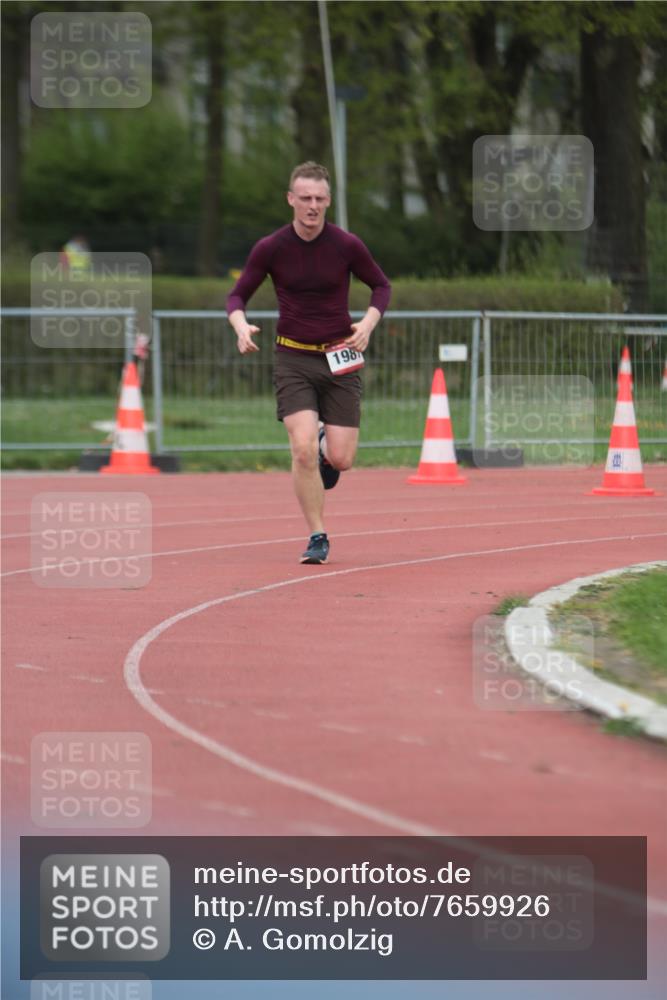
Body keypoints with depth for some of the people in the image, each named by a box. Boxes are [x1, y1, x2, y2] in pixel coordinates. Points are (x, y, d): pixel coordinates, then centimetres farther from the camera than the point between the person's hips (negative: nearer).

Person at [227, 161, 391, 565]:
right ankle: (318, 538, -4)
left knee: (340, 459, -3)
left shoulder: (347, 246, -6)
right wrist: (241, 326, -18)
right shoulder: (270, 249, -6)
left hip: (340, 359, 1)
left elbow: (381, 286, 8)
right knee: (303, 451, -17)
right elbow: (238, 295, 3)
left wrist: (369, 323, -10)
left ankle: (326, 447, 36)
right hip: (293, 360, -1)